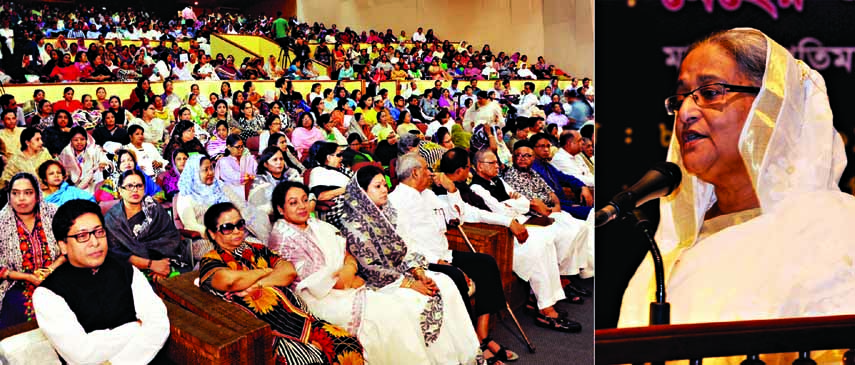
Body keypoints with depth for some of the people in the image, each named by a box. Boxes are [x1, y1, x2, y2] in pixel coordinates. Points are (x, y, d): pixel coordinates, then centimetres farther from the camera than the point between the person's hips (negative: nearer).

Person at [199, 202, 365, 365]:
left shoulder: (257, 250, 21)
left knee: (348, 345, -14)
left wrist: (257, 284, -10)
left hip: (296, 316, 6)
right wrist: (266, 271, 0)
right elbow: (230, 279, -17)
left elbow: (289, 271, 6)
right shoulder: (210, 261, 6)